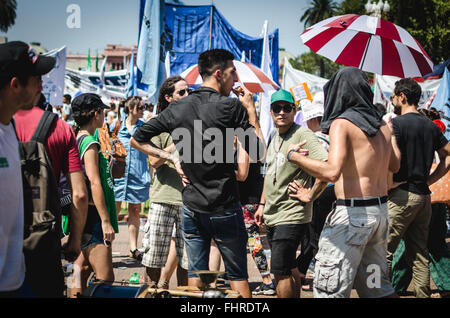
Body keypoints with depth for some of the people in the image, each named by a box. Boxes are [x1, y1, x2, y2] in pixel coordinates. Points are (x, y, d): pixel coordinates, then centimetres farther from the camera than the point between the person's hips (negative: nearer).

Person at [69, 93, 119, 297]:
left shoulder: (76, 140, 14)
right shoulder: (90, 142, -13)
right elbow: (94, 183, -20)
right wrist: (106, 221, -20)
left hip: (82, 217, 10)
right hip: (92, 215, -10)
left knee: (82, 271, 13)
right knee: (105, 279, -11)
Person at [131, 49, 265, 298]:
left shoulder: (177, 109, 2)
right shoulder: (231, 107, -12)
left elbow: (137, 139, 9)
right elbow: (258, 152, -7)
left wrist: (172, 158, 9)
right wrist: (251, 109, 2)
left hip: (192, 208, 4)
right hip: (225, 208, -4)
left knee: (195, 273, 11)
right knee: (237, 274, 7)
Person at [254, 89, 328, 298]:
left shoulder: (302, 134, -13)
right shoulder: (275, 138, 14)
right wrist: (262, 204, 22)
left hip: (291, 216, -9)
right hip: (272, 216, 9)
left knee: (280, 271, -10)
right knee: (289, 268, 17)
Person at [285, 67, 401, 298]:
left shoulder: (342, 123, -12)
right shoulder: (381, 124, 11)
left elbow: (332, 172, -25)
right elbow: (394, 166, 24)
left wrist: (294, 155, -13)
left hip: (352, 213, -8)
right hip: (380, 210, 8)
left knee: (329, 289, -4)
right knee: (376, 286, 20)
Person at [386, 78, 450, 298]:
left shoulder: (397, 123, -10)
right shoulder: (431, 126, 12)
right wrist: (428, 180, 14)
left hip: (401, 195, -8)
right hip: (424, 196, 8)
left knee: (384, 250, -4)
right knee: (419, 253, 12)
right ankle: (423, 294, 15)